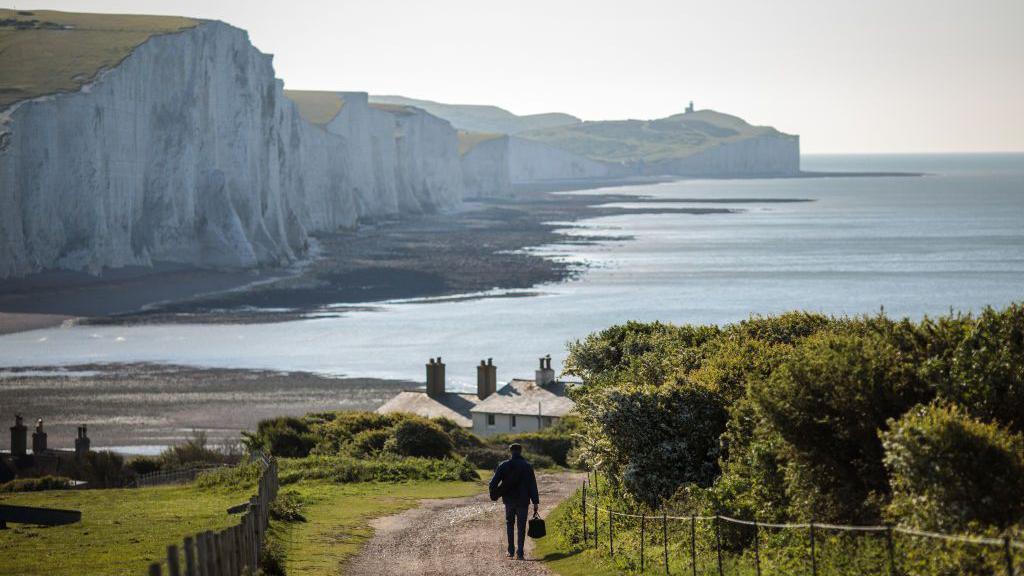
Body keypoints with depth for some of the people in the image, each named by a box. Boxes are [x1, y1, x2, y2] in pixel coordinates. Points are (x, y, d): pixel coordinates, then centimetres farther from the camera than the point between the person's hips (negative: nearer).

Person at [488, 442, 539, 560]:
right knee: (521, 527, 5)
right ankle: (519, 552, -2)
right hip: (523, 501, -1)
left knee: (509, 524, 18)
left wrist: (494, 490, 16)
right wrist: (535, 502, -2)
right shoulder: (527, 466, -2)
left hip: (509, 500, 1)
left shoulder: (504, 465, -2)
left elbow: (493, 484, -6)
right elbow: (533, 486, -4)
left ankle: (511, 551, 12)